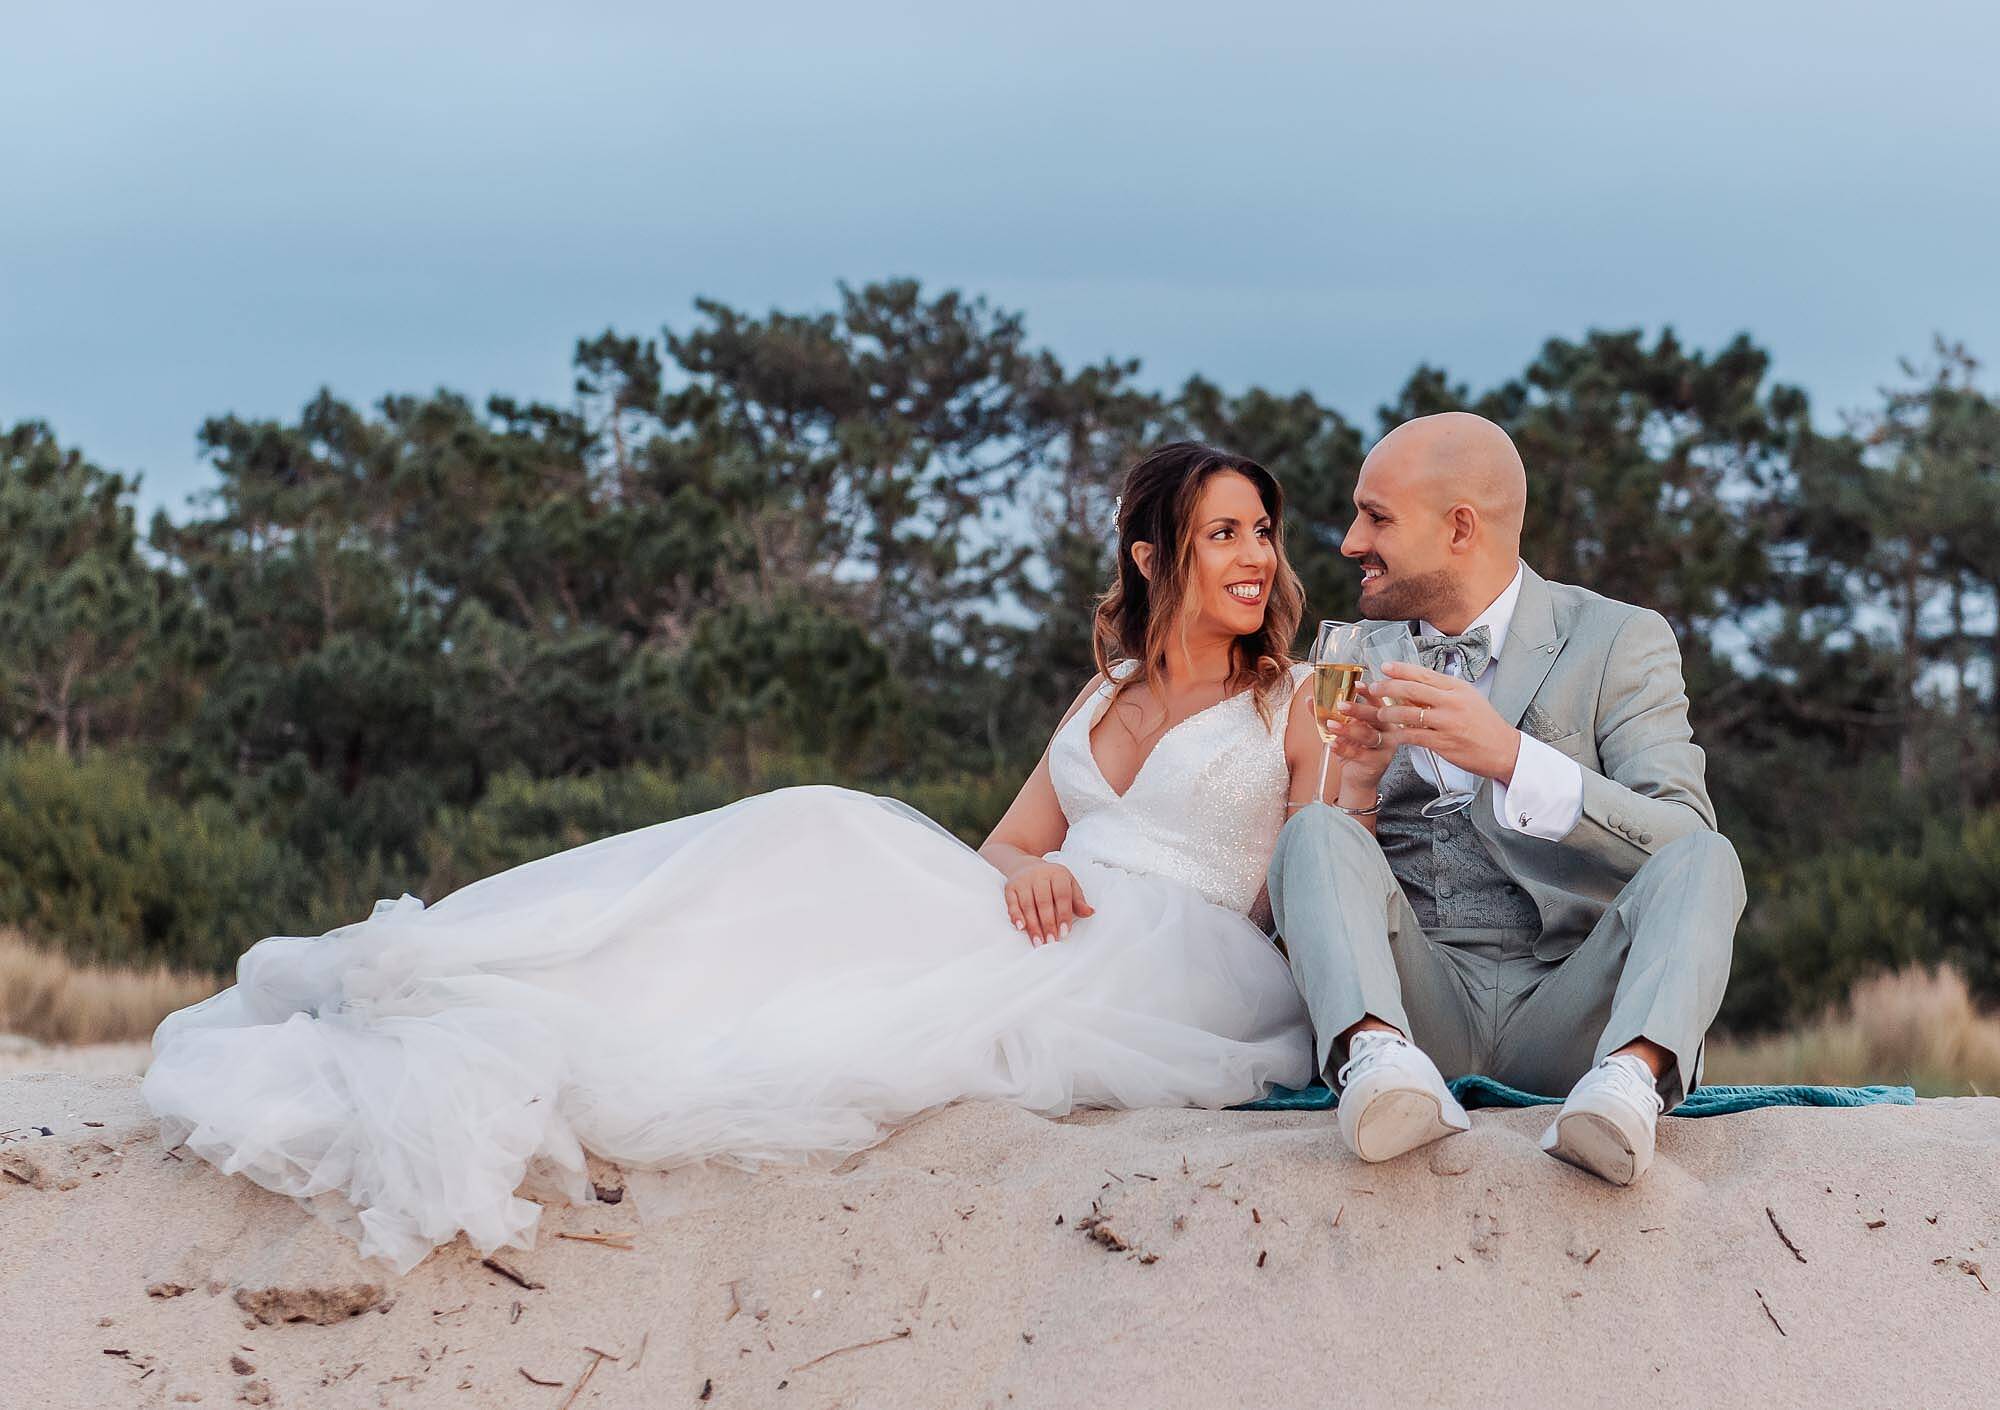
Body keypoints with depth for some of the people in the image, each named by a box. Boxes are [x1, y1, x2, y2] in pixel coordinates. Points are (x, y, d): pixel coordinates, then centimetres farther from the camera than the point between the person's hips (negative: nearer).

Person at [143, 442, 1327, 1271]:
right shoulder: (1105, 699, 28)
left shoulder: (1298, 705, 12)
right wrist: (1024, 866, -4)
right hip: (1056, 929, 5)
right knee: (827, 845, -21)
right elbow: (1001, 846, 18)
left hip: (1179, 965, -5)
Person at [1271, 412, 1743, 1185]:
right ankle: (1378, 1058, -49)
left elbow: (1681, 841, -9)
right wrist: (1358, 783, -6)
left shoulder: (1619, 642, 7)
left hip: (1566, 1011, -2)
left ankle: (1633, 1076, -52)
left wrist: (1511, 759, -22)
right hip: (1419, 1000, 2)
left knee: (1700, 861, -26)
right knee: (1317, 834, -23)